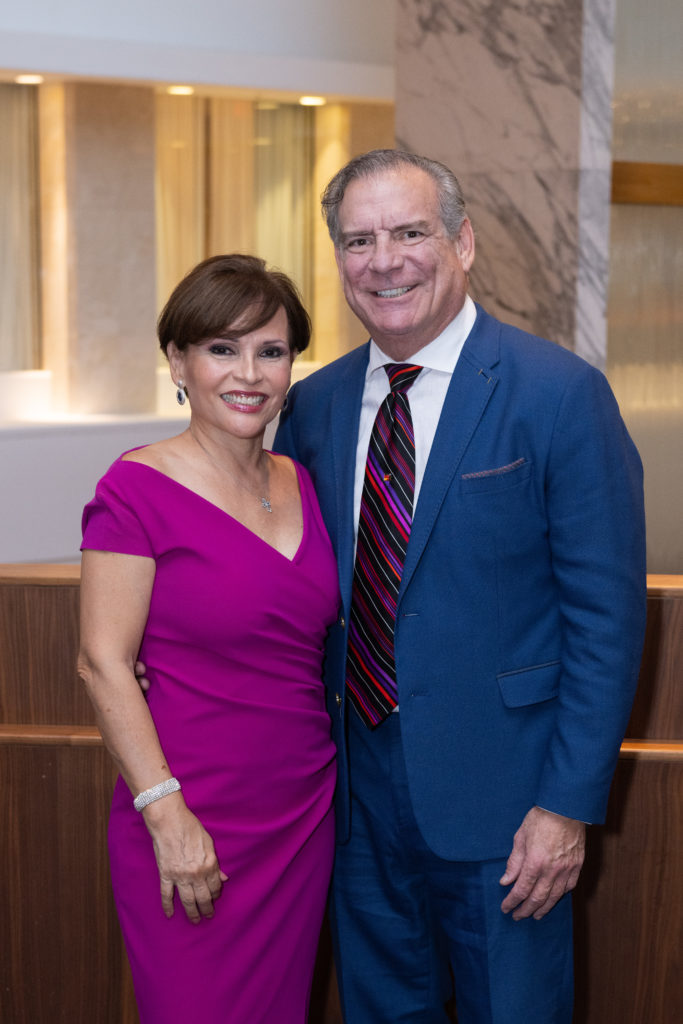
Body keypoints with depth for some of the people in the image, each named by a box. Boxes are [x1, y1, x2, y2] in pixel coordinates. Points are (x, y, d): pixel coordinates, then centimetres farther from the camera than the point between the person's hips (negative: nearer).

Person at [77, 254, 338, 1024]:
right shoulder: (140, 487, -12)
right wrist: (166, 812, -17)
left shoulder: (299, 485, 7)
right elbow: (103, 664, -14)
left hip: (305, 810, 6)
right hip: (193, 821, -6)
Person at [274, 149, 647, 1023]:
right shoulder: (313, 404, 4)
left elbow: (607, 615, -13)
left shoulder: (561, 394, -12)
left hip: (498, 790, -4)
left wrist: (569, 803, -15)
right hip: (361, 785, 5)